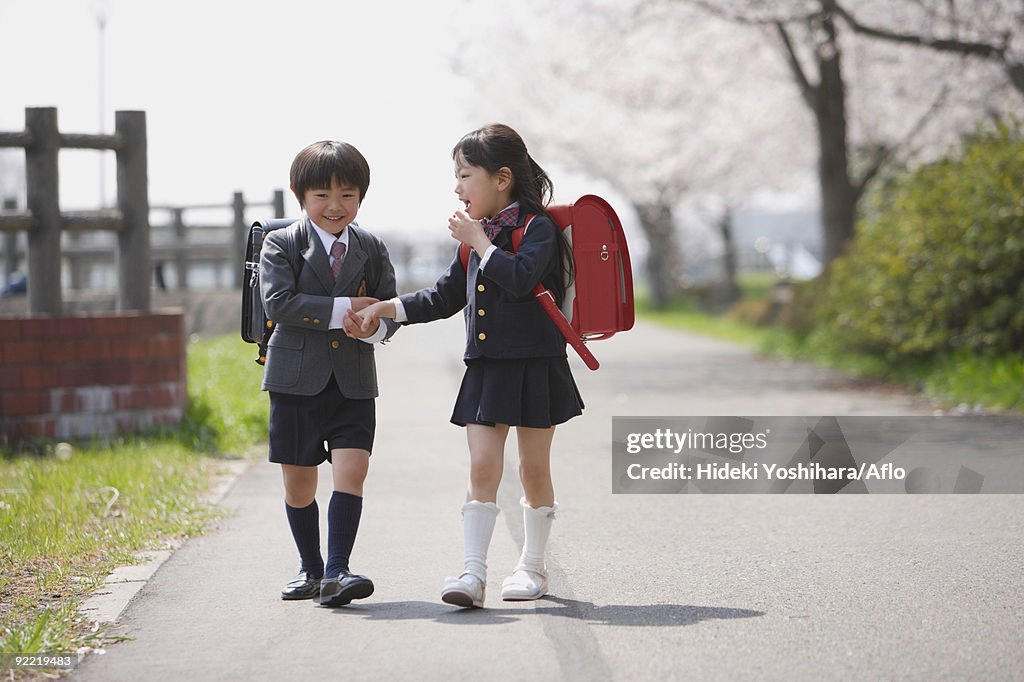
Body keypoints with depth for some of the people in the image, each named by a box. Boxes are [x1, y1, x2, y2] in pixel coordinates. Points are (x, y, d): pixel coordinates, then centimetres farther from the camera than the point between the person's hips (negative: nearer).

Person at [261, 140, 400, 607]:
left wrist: (374, 327, -17)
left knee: (351, 471, -14)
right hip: (297, 380, -1)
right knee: (298, 482, 7)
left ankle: (336, 572, -15)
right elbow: (277, 302, -16)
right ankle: (311, 569, 25)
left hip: (353, 381, 1)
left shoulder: (372, 249, 7)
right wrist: (343, 309, -19)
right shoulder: (281, 244, -2)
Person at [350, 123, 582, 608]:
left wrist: (481, 241, -17)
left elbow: (519, 278, -27)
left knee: (534, 468, 6)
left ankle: (532, 567, 19)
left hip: (535, 367, -5)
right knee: (482, 467, -3)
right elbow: (445, 297, 20)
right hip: (486, 368, 5)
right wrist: (388, 308, 13)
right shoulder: (476, 238, 12)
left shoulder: (537, 227, -9)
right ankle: (473, 572, -8)